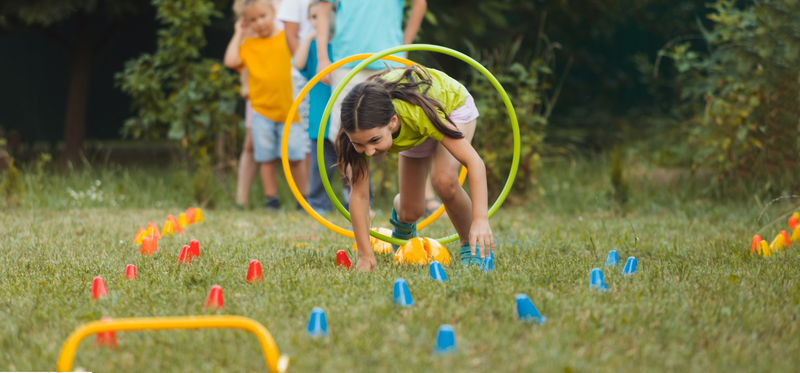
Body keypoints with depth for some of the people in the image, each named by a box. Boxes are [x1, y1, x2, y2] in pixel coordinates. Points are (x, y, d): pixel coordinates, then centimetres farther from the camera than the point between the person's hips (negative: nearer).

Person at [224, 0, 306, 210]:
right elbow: (231, 61, -7)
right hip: (262, 111, 2)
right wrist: (239, 34, 2)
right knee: (267, 159, 3)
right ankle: (271, 199, 10)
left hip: (289, 110, -2)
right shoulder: (248, 45, 8)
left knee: (295, 158, -2)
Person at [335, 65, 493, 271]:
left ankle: (471, 245, -6)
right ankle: (400, 214, 41)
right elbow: (359, 193, -30)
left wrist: (481, 220, -54)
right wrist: (366, 256, -32)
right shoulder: (363, 128, -37)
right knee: (411, 212, 3)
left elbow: (474, 161, -44)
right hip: (413, 132, 4)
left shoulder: (418, 113, -48)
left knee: (444, 180, -31)